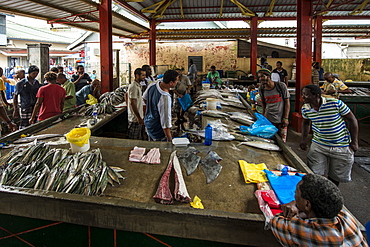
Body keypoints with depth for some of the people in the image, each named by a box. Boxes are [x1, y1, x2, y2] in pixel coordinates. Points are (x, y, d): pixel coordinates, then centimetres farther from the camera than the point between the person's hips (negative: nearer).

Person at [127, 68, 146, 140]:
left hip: (138, 118, 10)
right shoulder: (134, 86, -18)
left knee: (139, 139, 16)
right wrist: (139, 118, -22)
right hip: (135, 119, -10)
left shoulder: (138, 86, 12)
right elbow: (133, 103, -23)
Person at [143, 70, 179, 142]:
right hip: (158, 131, -8)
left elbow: (144, 98, 13)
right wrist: (170, 140, -24)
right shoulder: (165, 98, -35)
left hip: (148, 123, 8)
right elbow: (165, 123, -32)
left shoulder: (152, 85, -10)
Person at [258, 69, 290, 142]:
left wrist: (286, 118, -8)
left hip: (281, 120, -2)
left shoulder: (281, 86, -8)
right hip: (268, 120, 2)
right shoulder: (261, 89, 0)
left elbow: (287, 102, -5)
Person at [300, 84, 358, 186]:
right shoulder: (305, 109, -7)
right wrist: (304, 139, 4)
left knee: (335, 177, 12)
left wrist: (354, 142, -8)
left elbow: (352, 120, -10)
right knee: (313, 174, 1)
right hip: (318, 145, 3)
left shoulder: (335, 103, -21)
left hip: (341, 146, -2)